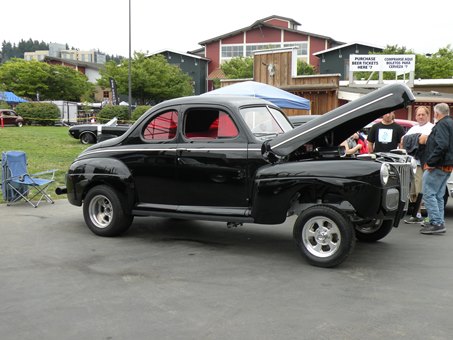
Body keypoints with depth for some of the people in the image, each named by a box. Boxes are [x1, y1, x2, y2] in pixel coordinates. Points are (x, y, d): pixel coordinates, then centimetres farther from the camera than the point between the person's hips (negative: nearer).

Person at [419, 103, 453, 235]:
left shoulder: (442, 125, -13)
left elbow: (442, 146, -25)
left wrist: (430, 162, -23)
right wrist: (429, 139, 25)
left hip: (438, 166, -10)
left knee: (428, 194, -9)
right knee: (438, 196, 16)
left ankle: (437, 223, -11)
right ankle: (439, 222, 20)